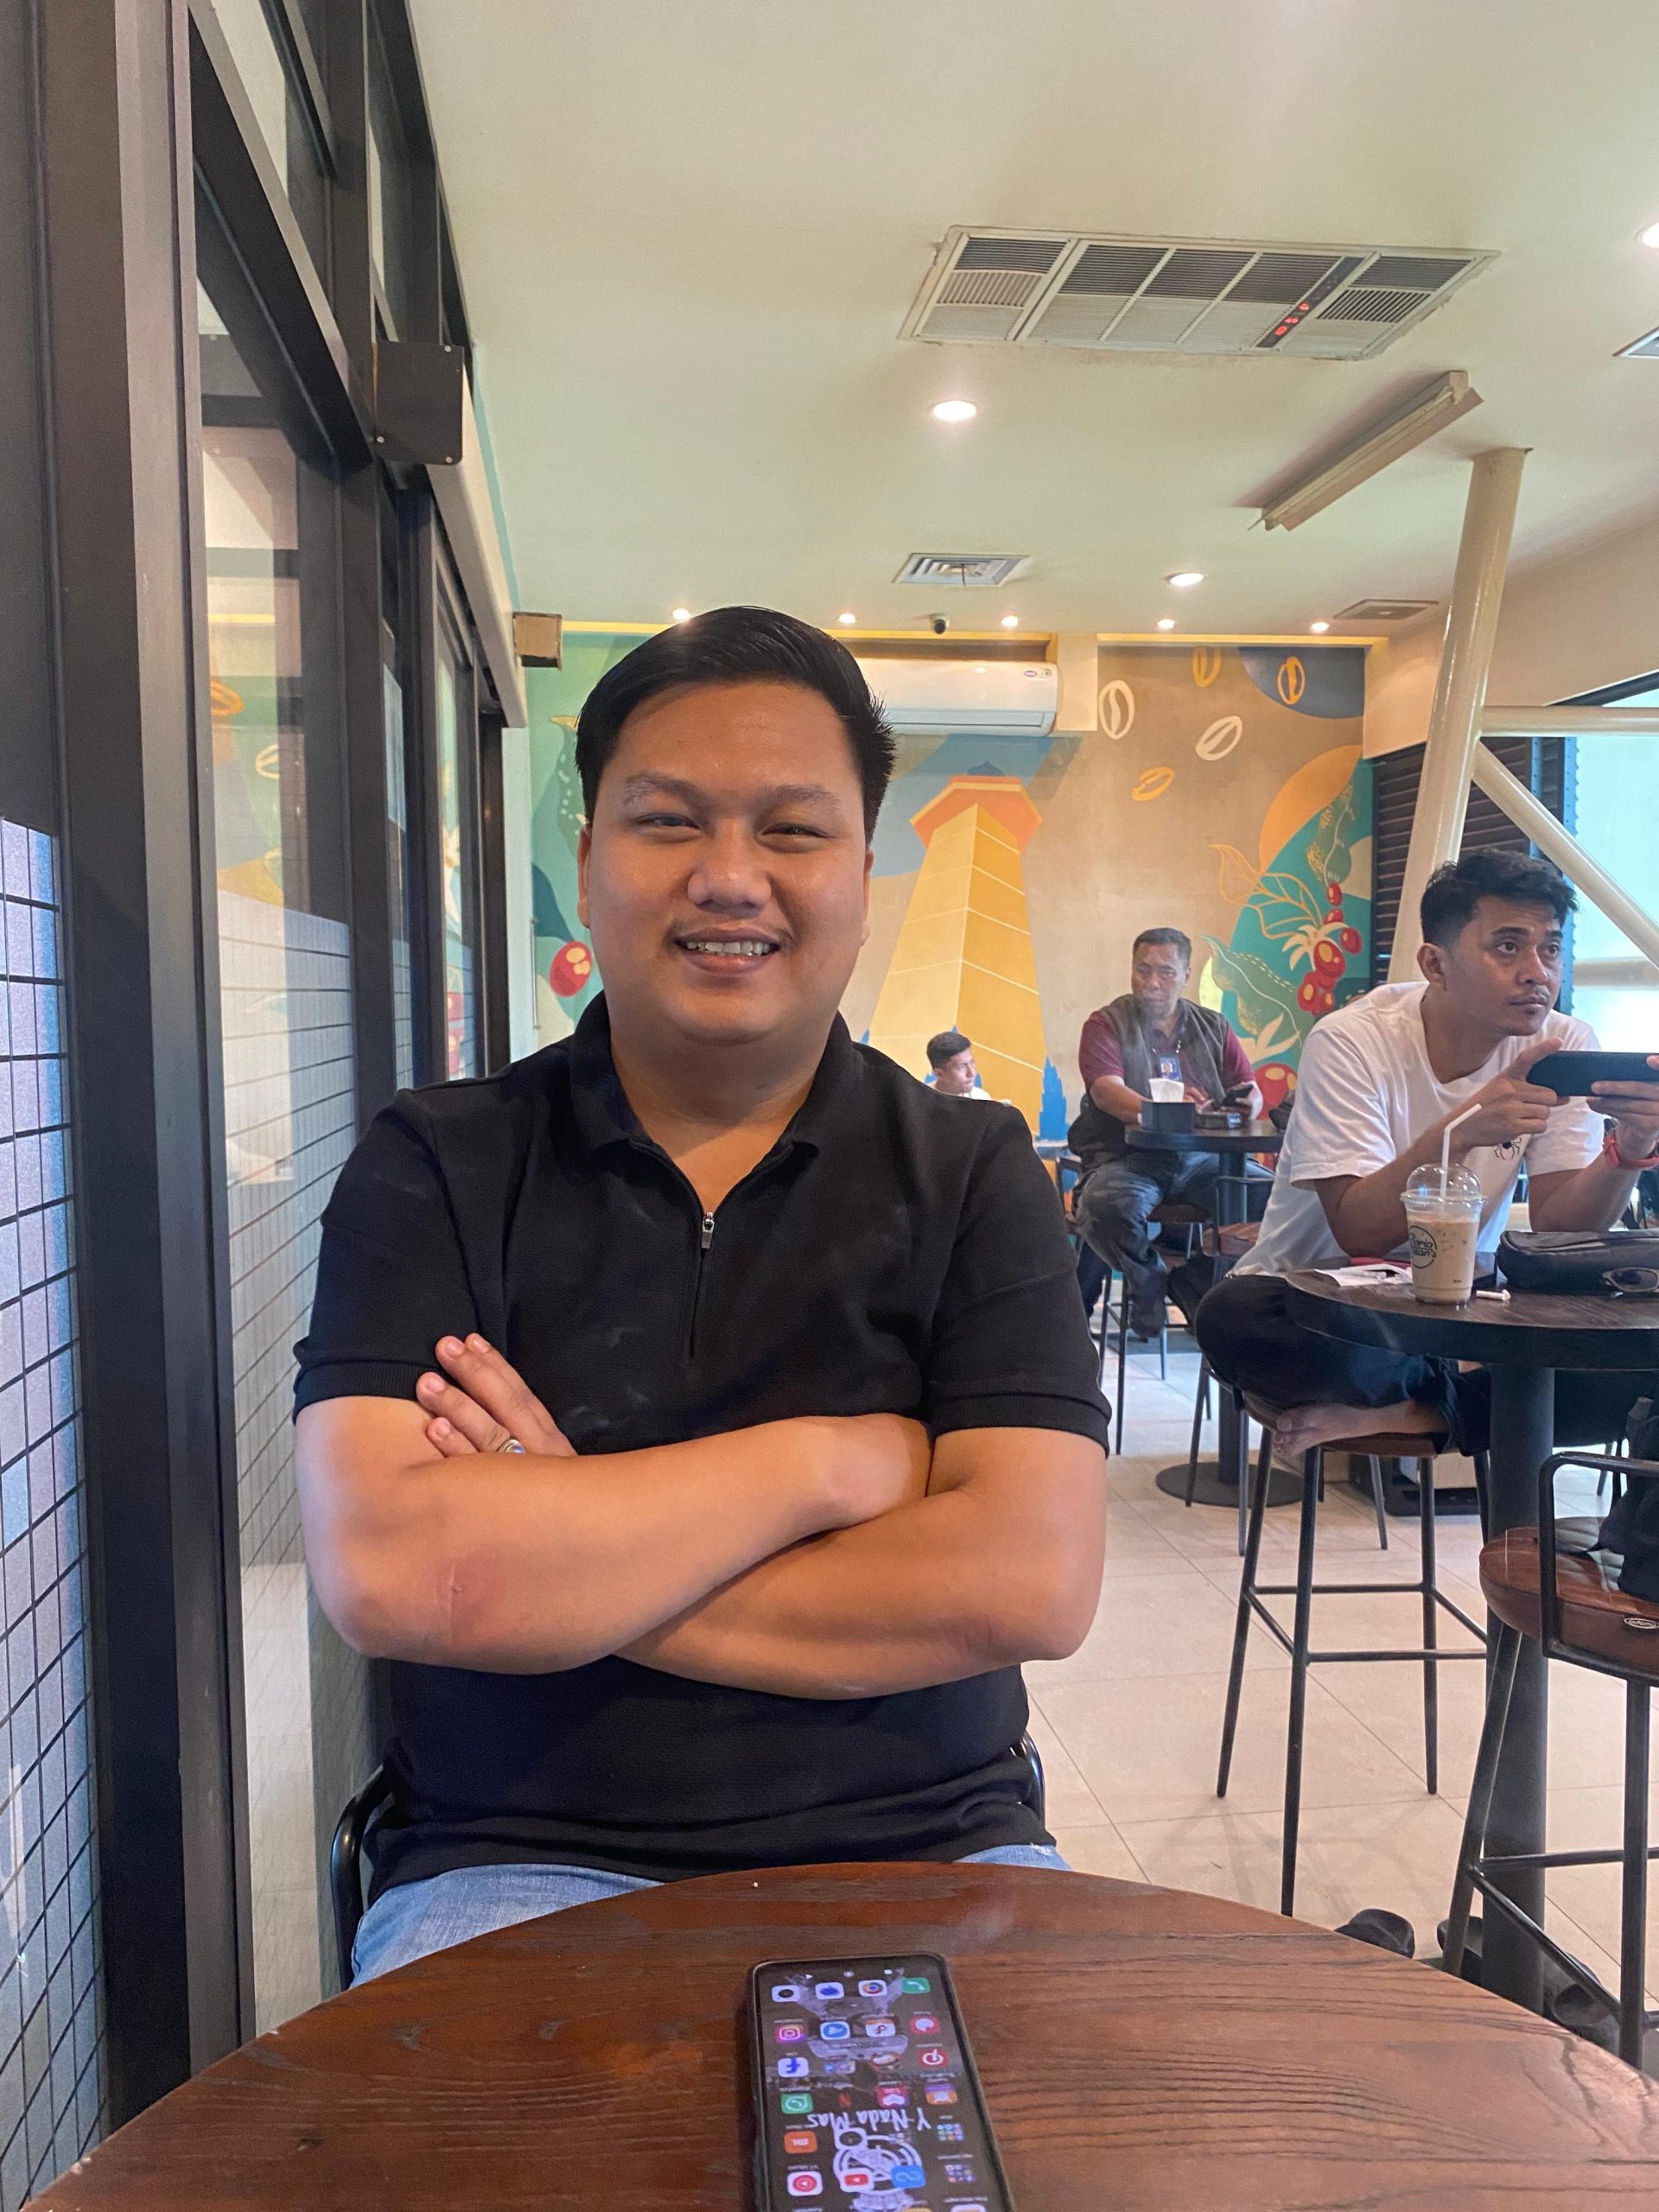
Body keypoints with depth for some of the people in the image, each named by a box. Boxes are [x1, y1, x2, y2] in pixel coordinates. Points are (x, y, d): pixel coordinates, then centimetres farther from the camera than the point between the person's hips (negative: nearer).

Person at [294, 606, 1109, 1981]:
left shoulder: (971, 1177, 2)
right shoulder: (434, 1170, 0)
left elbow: (1033, 1582, -11)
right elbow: (385, 1573, -14)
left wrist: (552, 1551, -12)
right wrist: (830, 1462, -10)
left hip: (924, 1858, 1)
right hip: (523, 1865, 0)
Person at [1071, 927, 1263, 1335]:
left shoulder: (1213, 1027, 15)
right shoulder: (1107, 1024, 2)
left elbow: (1251, 1092, 9)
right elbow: (1107, 1090, -15)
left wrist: (1248, 1104, -18)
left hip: (1200, 1158, 3)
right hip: (1125, 1158, -3)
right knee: (1107, 1207, -36)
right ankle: (1148, 1281, -4)